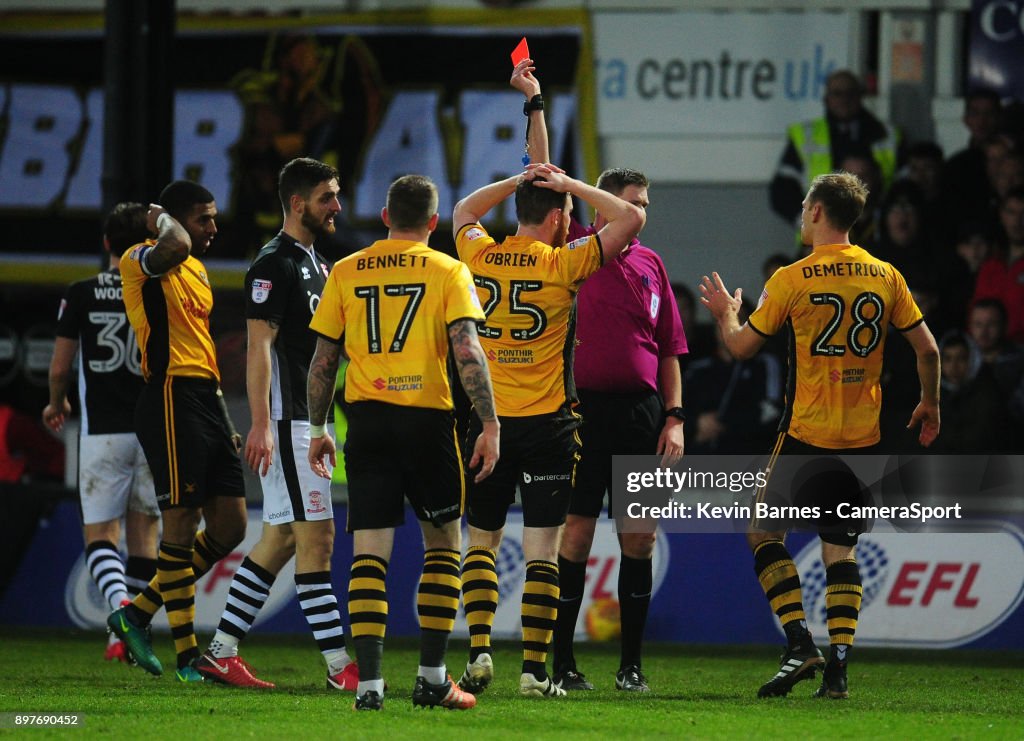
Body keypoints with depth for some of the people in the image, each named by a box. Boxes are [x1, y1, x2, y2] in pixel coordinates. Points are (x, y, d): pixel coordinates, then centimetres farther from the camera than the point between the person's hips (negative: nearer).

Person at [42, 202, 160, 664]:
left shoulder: (81, 296, -3)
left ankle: (122, 605, -26)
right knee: (143, 533, 13)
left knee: (99, 533, 1)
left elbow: (59, 369, 1)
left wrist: (57, 405, 22)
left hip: (102, 431, -1)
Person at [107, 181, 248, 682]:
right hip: (171, 398, -9)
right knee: (181, 525, -8)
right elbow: (175, 246, -32)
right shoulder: (141, 261, -6)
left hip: (207, 398, 9)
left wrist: (224, 424, 24)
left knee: (229, 528, 6)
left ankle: (137, 614, 18)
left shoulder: (197, 272, 22)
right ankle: (188, 658, -4)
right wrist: (162, 218, -9)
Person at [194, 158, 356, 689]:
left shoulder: (316, 265, 19)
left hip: (311, 422, 10)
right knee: (316, 537, -10)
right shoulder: (275, 264, -12)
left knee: (280, 540, 10)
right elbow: (259, 347, -17)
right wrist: (261, 423, -23)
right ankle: (341, 667, -11)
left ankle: (220, 653, 14)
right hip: (287, 422, -10)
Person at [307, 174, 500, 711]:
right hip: (427, 419, -2)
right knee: (443, 545, 13)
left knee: (369, 551, 0)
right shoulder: (448, 272, 1)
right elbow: (467, 352, -10)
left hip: (367, 421, 2)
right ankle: (432, 678, 11)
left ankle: (369, 682, -11)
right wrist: (489, 426, -9)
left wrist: (317, 430, 17)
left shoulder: (346, 273, 7)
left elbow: (323, 358, 8)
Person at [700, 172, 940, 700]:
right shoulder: (886, 277, 3)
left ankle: (800, 643, -6)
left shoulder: (792, 279, -8)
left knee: (763, 532, 9)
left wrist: (725, 313, 20)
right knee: (840, 550, 10)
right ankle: (838, 665, -1)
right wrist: (929, 404, 21)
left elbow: (742, 345, -1)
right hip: (864, 438, 4)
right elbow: (927, 349, 5)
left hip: (808, 433, -4)